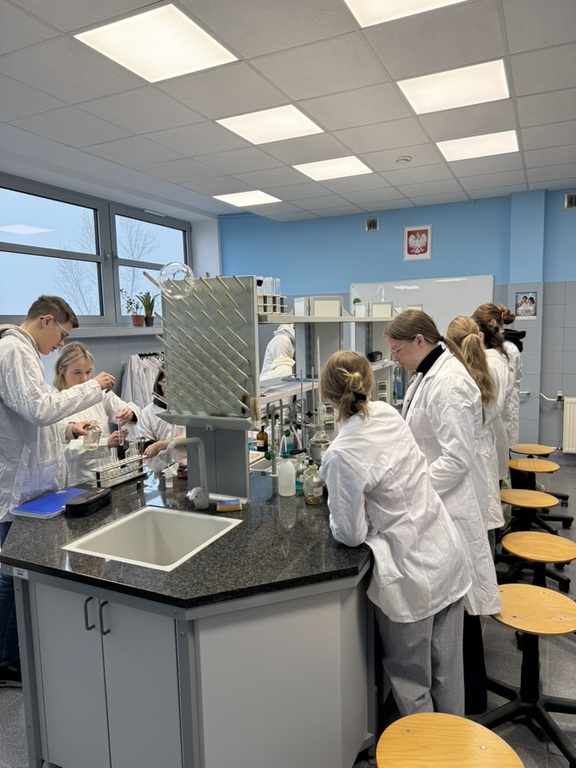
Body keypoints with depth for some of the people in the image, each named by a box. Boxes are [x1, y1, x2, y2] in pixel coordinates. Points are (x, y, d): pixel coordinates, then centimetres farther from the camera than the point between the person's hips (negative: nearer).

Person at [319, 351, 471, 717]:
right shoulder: (389, 414, -4)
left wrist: (336, 516, 5)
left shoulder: (341, 455, -24)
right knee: (447, 669, 24)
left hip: (411, 575, -7)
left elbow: (351, 533, -15)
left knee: (411, 678, 18)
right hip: (448, 558, 7)